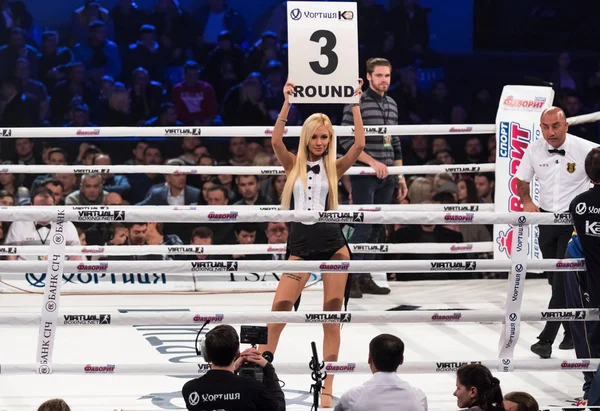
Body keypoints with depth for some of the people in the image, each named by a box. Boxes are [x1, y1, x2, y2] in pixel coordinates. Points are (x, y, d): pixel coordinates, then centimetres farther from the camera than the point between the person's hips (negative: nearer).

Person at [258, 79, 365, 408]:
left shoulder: (334, 168, 5)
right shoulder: (294, 165, 6)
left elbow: (359, 143, -10)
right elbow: (276, 140, -11)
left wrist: (355, 103, -10)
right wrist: (287, 100, -16)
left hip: (332, 244, 0)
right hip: (300, 243, 1)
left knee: (331, 316, -1)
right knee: (280, 307, -8)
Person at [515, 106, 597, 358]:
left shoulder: (585, 150, -15)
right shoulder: (534, 150, -2)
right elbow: (522, 180, 12)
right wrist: (527, 201, -4)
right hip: (547, 220, 5)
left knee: (563, 279, -12)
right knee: (556, 280, 12)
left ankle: (547, 339, -12)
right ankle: (572, 332, 28)